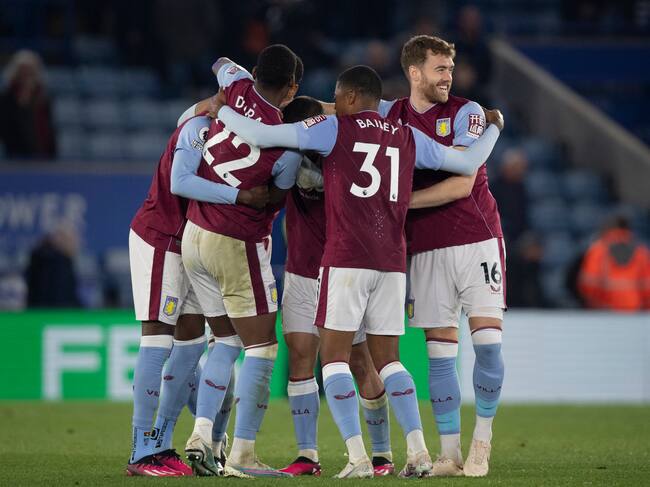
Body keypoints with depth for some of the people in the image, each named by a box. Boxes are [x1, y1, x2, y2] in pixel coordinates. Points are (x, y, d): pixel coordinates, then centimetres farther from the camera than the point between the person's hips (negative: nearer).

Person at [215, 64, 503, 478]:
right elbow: (469, 164, 19)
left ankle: (357, 456, -11)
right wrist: (494, 126, 37)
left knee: (334, 355, 0)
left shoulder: (334, 129, 1)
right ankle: (418, 450, -1)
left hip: (346, 258, -5)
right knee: (387, 358, 12)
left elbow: (259, 136, -4)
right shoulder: (408, 137, 13)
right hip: (392, 261, 5)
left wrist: (220, 108, 12)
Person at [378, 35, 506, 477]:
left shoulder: (466, 113, -3)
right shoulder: (390, 114, 6)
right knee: (439, 352, 0)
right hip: (427, 249, 2)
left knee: (488, 341, -10)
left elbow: (461, 184, -11)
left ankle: (482, 440, 5)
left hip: (477, 239, -2)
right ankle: (450, 453, 5)